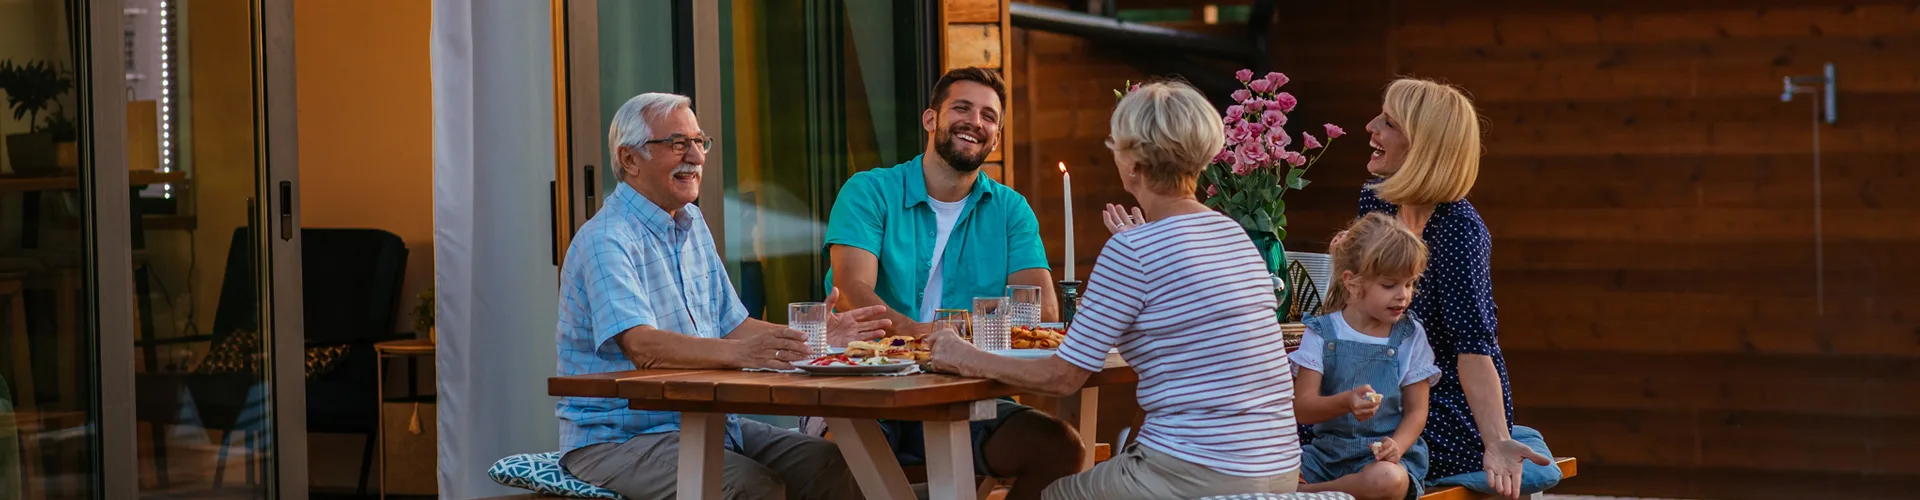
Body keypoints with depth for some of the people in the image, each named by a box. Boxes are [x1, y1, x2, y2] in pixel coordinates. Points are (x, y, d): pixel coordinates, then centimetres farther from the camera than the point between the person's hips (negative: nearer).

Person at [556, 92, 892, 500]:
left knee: (833, 466, -11)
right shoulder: (607, 241, -15)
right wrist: (740, 353, -42)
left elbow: (730, 327, 18)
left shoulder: (692, 225, 16)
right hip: (616, 438, -8)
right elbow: (643, 347, -29)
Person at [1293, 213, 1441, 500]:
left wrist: (1396, 445, -18)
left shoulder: (1410, 337, 3)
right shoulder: (1322, 333, 1)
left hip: (1384, 455, 1)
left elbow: (1416, 410, 3)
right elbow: (1303, 407, -6)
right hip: (1327, 451, 0)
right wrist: (1345, 402, -27)